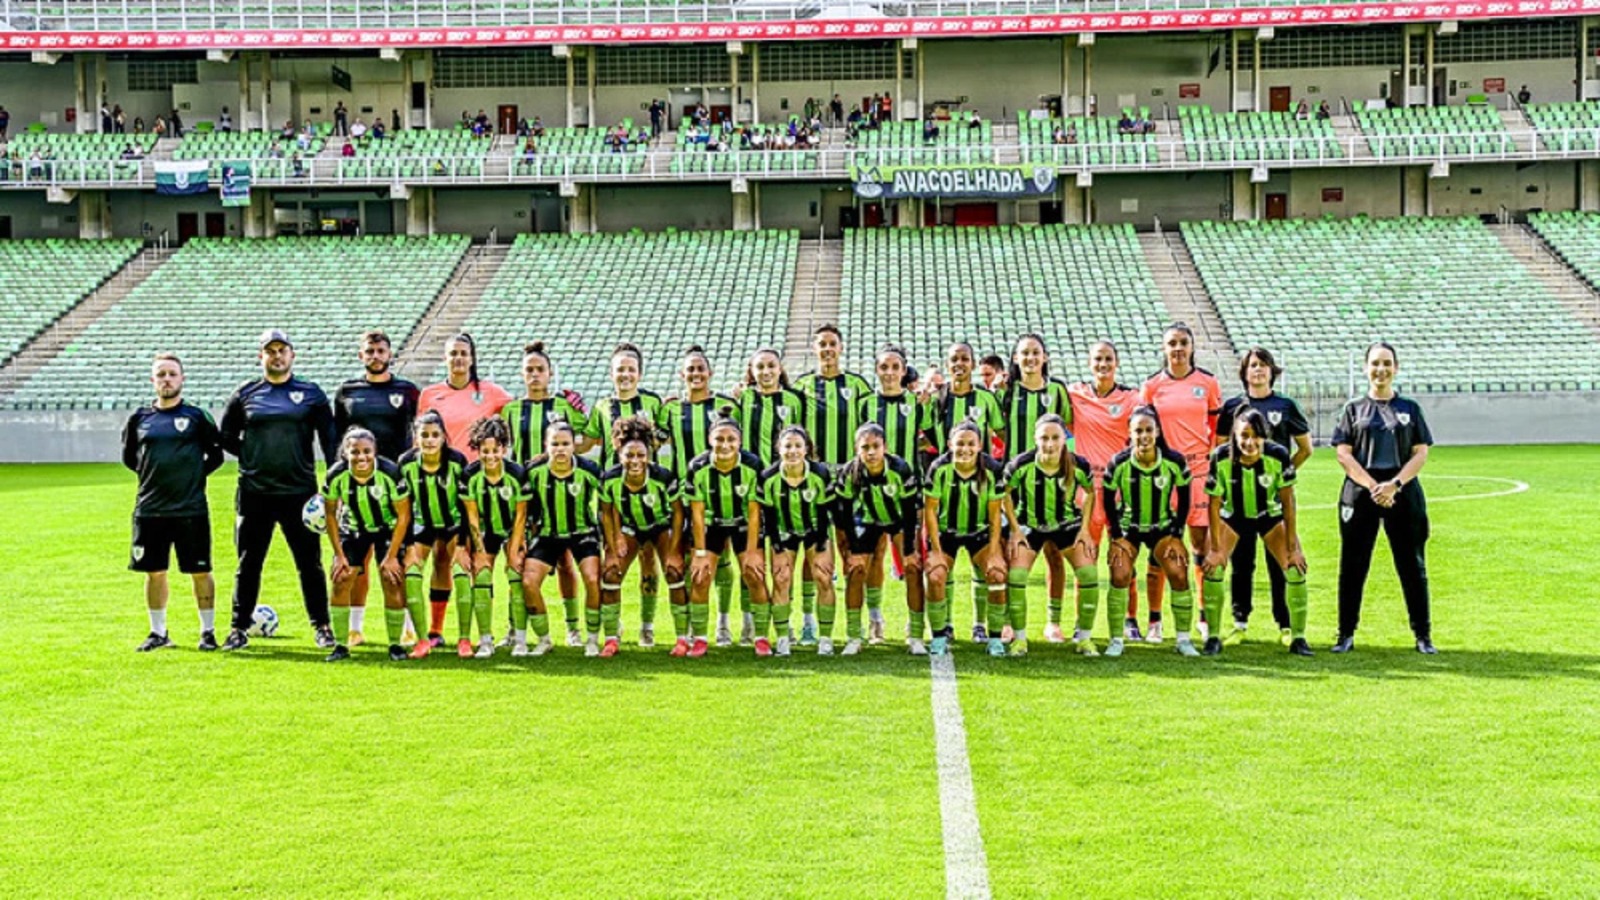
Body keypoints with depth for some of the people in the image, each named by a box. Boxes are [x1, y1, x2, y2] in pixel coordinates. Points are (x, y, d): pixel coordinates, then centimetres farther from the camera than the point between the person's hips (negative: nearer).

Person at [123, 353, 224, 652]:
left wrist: (195, 475, 0)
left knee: (200, 572, 1)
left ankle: (208, 631, 13)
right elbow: (128, 456, 21)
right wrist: (151, 473, 11)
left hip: (191, 509, -3)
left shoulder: (197, 417, 0)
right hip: (149, 509, 3)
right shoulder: (139, 418, 8)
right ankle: (158, 632, 20)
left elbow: (216, 456, 7)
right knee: (154, 572, 8)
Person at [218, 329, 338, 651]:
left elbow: (330, 440, 3)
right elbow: (226, 437, 16)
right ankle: (240, 628, 16)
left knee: (310, 563, 3)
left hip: (299, 491, -1)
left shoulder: (311, 394, 4)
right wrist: (251, 455, 3)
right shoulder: (245, 394, 8)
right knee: (249, 563, 7)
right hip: (254, 492, 1)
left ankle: (322, 625, 14)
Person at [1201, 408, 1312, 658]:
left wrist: (1292, 546, -18)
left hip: (1270, 515, 0)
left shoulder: (1279, 455, -28)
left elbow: (1288, 502, -19)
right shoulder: (1220, 458, -29)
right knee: (1212, 566, -16)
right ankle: (1213, 637, -1)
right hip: (1232, 516, 0)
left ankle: (1298, 637, 4)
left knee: (1296, 567, -11)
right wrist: (1216, 548, -18)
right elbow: (1214, 504, -19)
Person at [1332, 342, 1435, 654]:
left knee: (1413, 565, 2)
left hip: (1403, 493, 0)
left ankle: (1423, 635, 11)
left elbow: (1421, 454, 3)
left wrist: (1395, 484, -12)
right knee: (1352, 565, 1)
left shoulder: (1410, 409, 10)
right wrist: (1372, 487, -12)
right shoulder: (1354, 409, 8)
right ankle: (1346, 634, 9)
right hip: (1360, 493, 0)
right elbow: (1343, 454, 0)